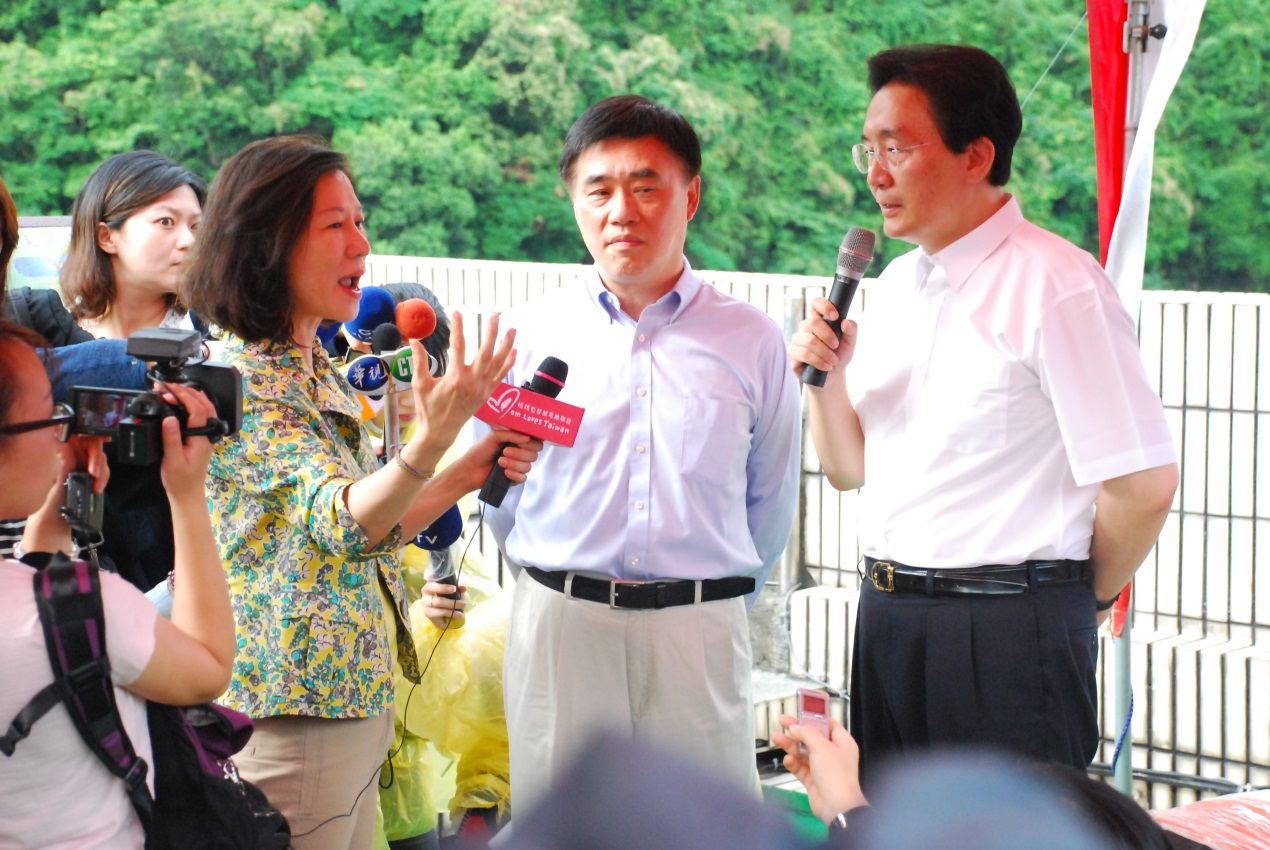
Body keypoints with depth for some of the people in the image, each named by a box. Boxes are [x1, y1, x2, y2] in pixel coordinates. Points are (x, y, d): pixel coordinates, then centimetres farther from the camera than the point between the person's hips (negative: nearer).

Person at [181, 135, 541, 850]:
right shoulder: (238, 383, -18)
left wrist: (471, 471, 4)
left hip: (358, 701, 9)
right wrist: (432, 436, -48)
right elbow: (344, 523, -31)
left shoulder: (320, 373, 11)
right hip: (293, 710, -9)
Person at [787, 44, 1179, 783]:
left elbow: (1144, 485, -16)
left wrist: (1089, 599, 0)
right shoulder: (893, 289, 11)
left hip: (1010, 636, -7)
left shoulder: (1056, 286, -13)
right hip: (889, 621, 7)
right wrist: (825, 378, -2)